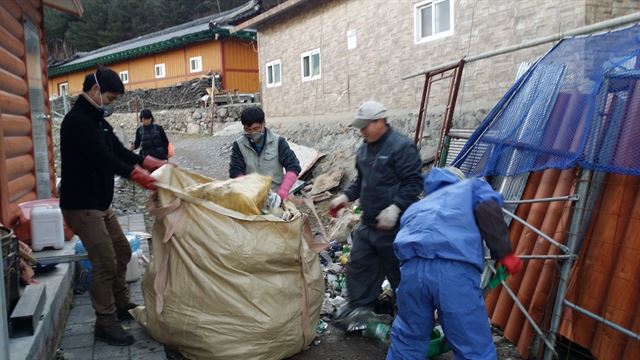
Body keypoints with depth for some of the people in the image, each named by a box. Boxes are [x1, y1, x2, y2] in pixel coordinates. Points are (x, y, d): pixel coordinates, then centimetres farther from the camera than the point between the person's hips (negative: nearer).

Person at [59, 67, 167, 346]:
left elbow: (120, 152, 11)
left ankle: (122, 305, 31)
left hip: (100, 204, 10)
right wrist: (140, 176, -34)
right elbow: (104, 159, -28)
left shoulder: (97, 120, 13)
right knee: (105, 262, -8)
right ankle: (105, 323, 5)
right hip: (81, 206, -10)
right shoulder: (77, 121, -18)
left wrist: (157, 164, 1)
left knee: (122, 252, 16)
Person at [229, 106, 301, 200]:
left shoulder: (278, 142, 1)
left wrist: (282, 193, -16)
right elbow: (235, 172, -1)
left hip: (275, 193, 0)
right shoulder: (239, 145, 4)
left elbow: (293, 167, -3)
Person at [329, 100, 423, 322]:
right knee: (358, 266, 13)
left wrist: (395, 207, -28)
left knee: (398, 270, 7)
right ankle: (358, 307, 29)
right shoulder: (364, 148, 11)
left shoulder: (402, 147, -16)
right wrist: (346, 196, 12)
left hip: (393, 226, -8)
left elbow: (414, 183, -19)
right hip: (367, 223, 8)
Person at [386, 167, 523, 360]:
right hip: (455, 270, -4)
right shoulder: (471, 186, 29)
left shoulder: (417, 207, 40)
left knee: (407, 342, 22)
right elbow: (488, 209, 5)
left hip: (413, 267, 4)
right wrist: (504, 253, 5)